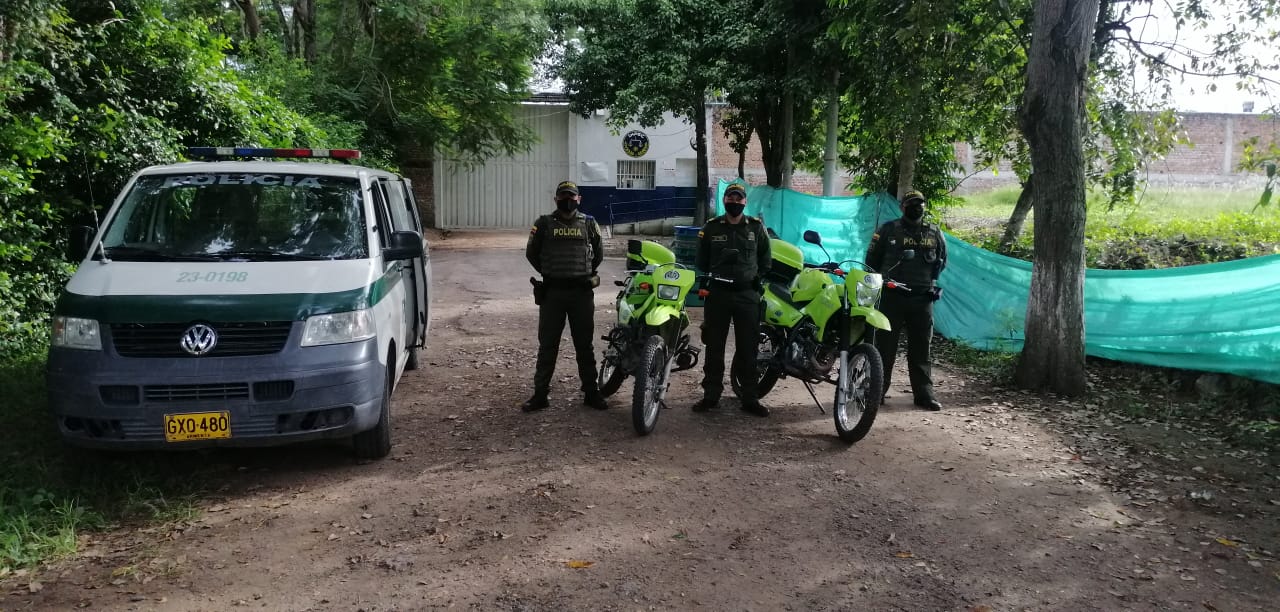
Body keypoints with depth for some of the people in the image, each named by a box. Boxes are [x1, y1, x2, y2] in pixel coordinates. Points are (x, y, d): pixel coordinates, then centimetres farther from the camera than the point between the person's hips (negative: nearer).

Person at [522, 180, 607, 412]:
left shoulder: (589, 223, 5)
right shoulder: (544, 223, 1)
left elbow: (598, 253, 18)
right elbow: (531, 253, 12)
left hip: (582, 291, 1)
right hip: (552, 292, -1)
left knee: (584, 345, 9)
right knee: (547, 345, 3)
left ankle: (591, 392, 16)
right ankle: (540, 393, 8)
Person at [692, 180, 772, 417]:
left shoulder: (756, 227, 5)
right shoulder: (711, 227, 4)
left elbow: (765, 256, 15)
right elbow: (701, 259, 13)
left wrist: (759, 277, 7)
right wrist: (706, 278, 5)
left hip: (747, 294, 0)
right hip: (717, 293, 0)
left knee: (748, 348, 3)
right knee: (714, 347, 5)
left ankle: (750, 398, 10)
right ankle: (710, 395, 13)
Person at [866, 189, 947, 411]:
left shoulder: (934, 233, 10)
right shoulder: (889, 230, 1)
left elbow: (942, 260, 24)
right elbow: (872, 259, 9)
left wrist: (930, 279, 15)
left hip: (922, 298, 3)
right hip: (892, 295, -2)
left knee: (921, 348, 6)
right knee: (885, 345, 1)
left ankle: (924, 393, 11)